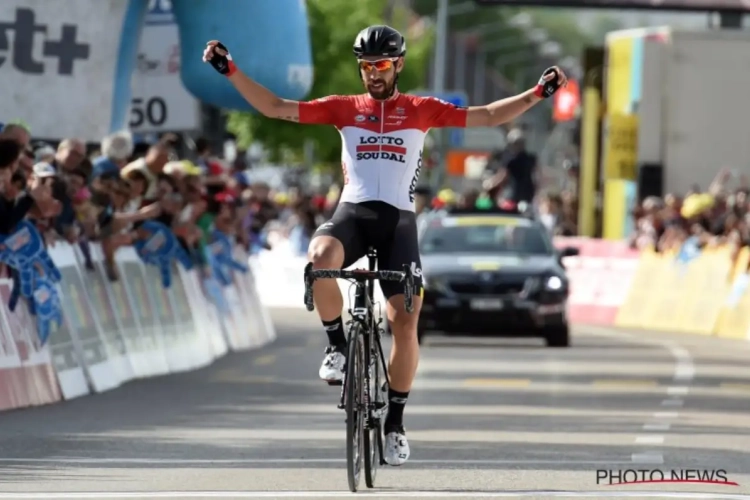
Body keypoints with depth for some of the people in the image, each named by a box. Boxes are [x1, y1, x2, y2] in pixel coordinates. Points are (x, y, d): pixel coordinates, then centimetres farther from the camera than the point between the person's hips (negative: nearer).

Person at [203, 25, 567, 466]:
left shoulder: (422, 110, 10)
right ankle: (338, 346, -12)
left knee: (406, 322, -6)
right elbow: (276, 107, 7)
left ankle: (395, 421, 9)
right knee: (320, 258, -35)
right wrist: (230, 70, -1)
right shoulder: (343, 108, 10)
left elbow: (488, 116, 9)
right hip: (352, 212, 0)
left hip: (398, 219, 0)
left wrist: (539, 93, -1)